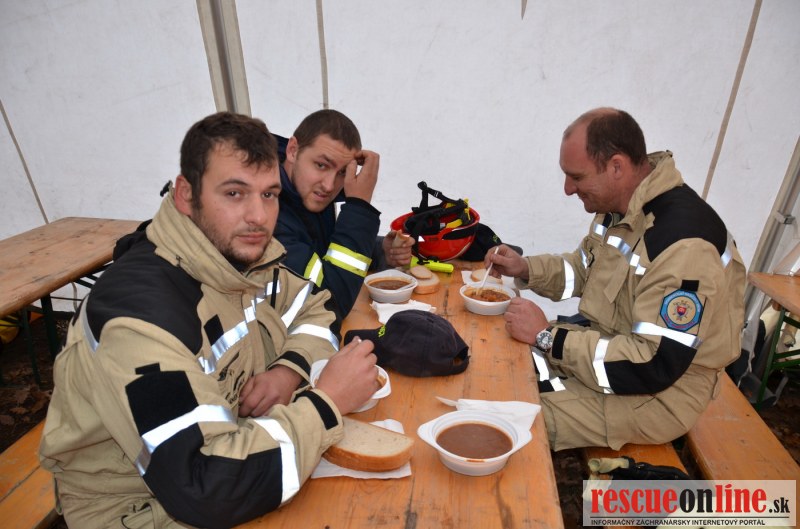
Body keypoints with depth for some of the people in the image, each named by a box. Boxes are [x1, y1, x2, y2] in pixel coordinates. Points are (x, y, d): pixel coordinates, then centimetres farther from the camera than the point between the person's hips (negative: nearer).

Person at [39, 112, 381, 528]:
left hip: (232, 443, 6)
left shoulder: (247, 249, -10)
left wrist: (290, 370, -17)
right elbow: (203, 490, -34)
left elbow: (314, 310, 4)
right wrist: (328, 400, -27)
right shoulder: (139, 309, -31)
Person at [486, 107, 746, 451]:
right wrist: (524, 270, -3)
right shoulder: (617, 206, -2)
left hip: (660, 391, -8)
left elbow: (654, 366, -30)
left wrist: (547, 337, -25)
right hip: (608, 348, 8)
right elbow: (585, 271, 14)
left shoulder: (683, 241, -30)